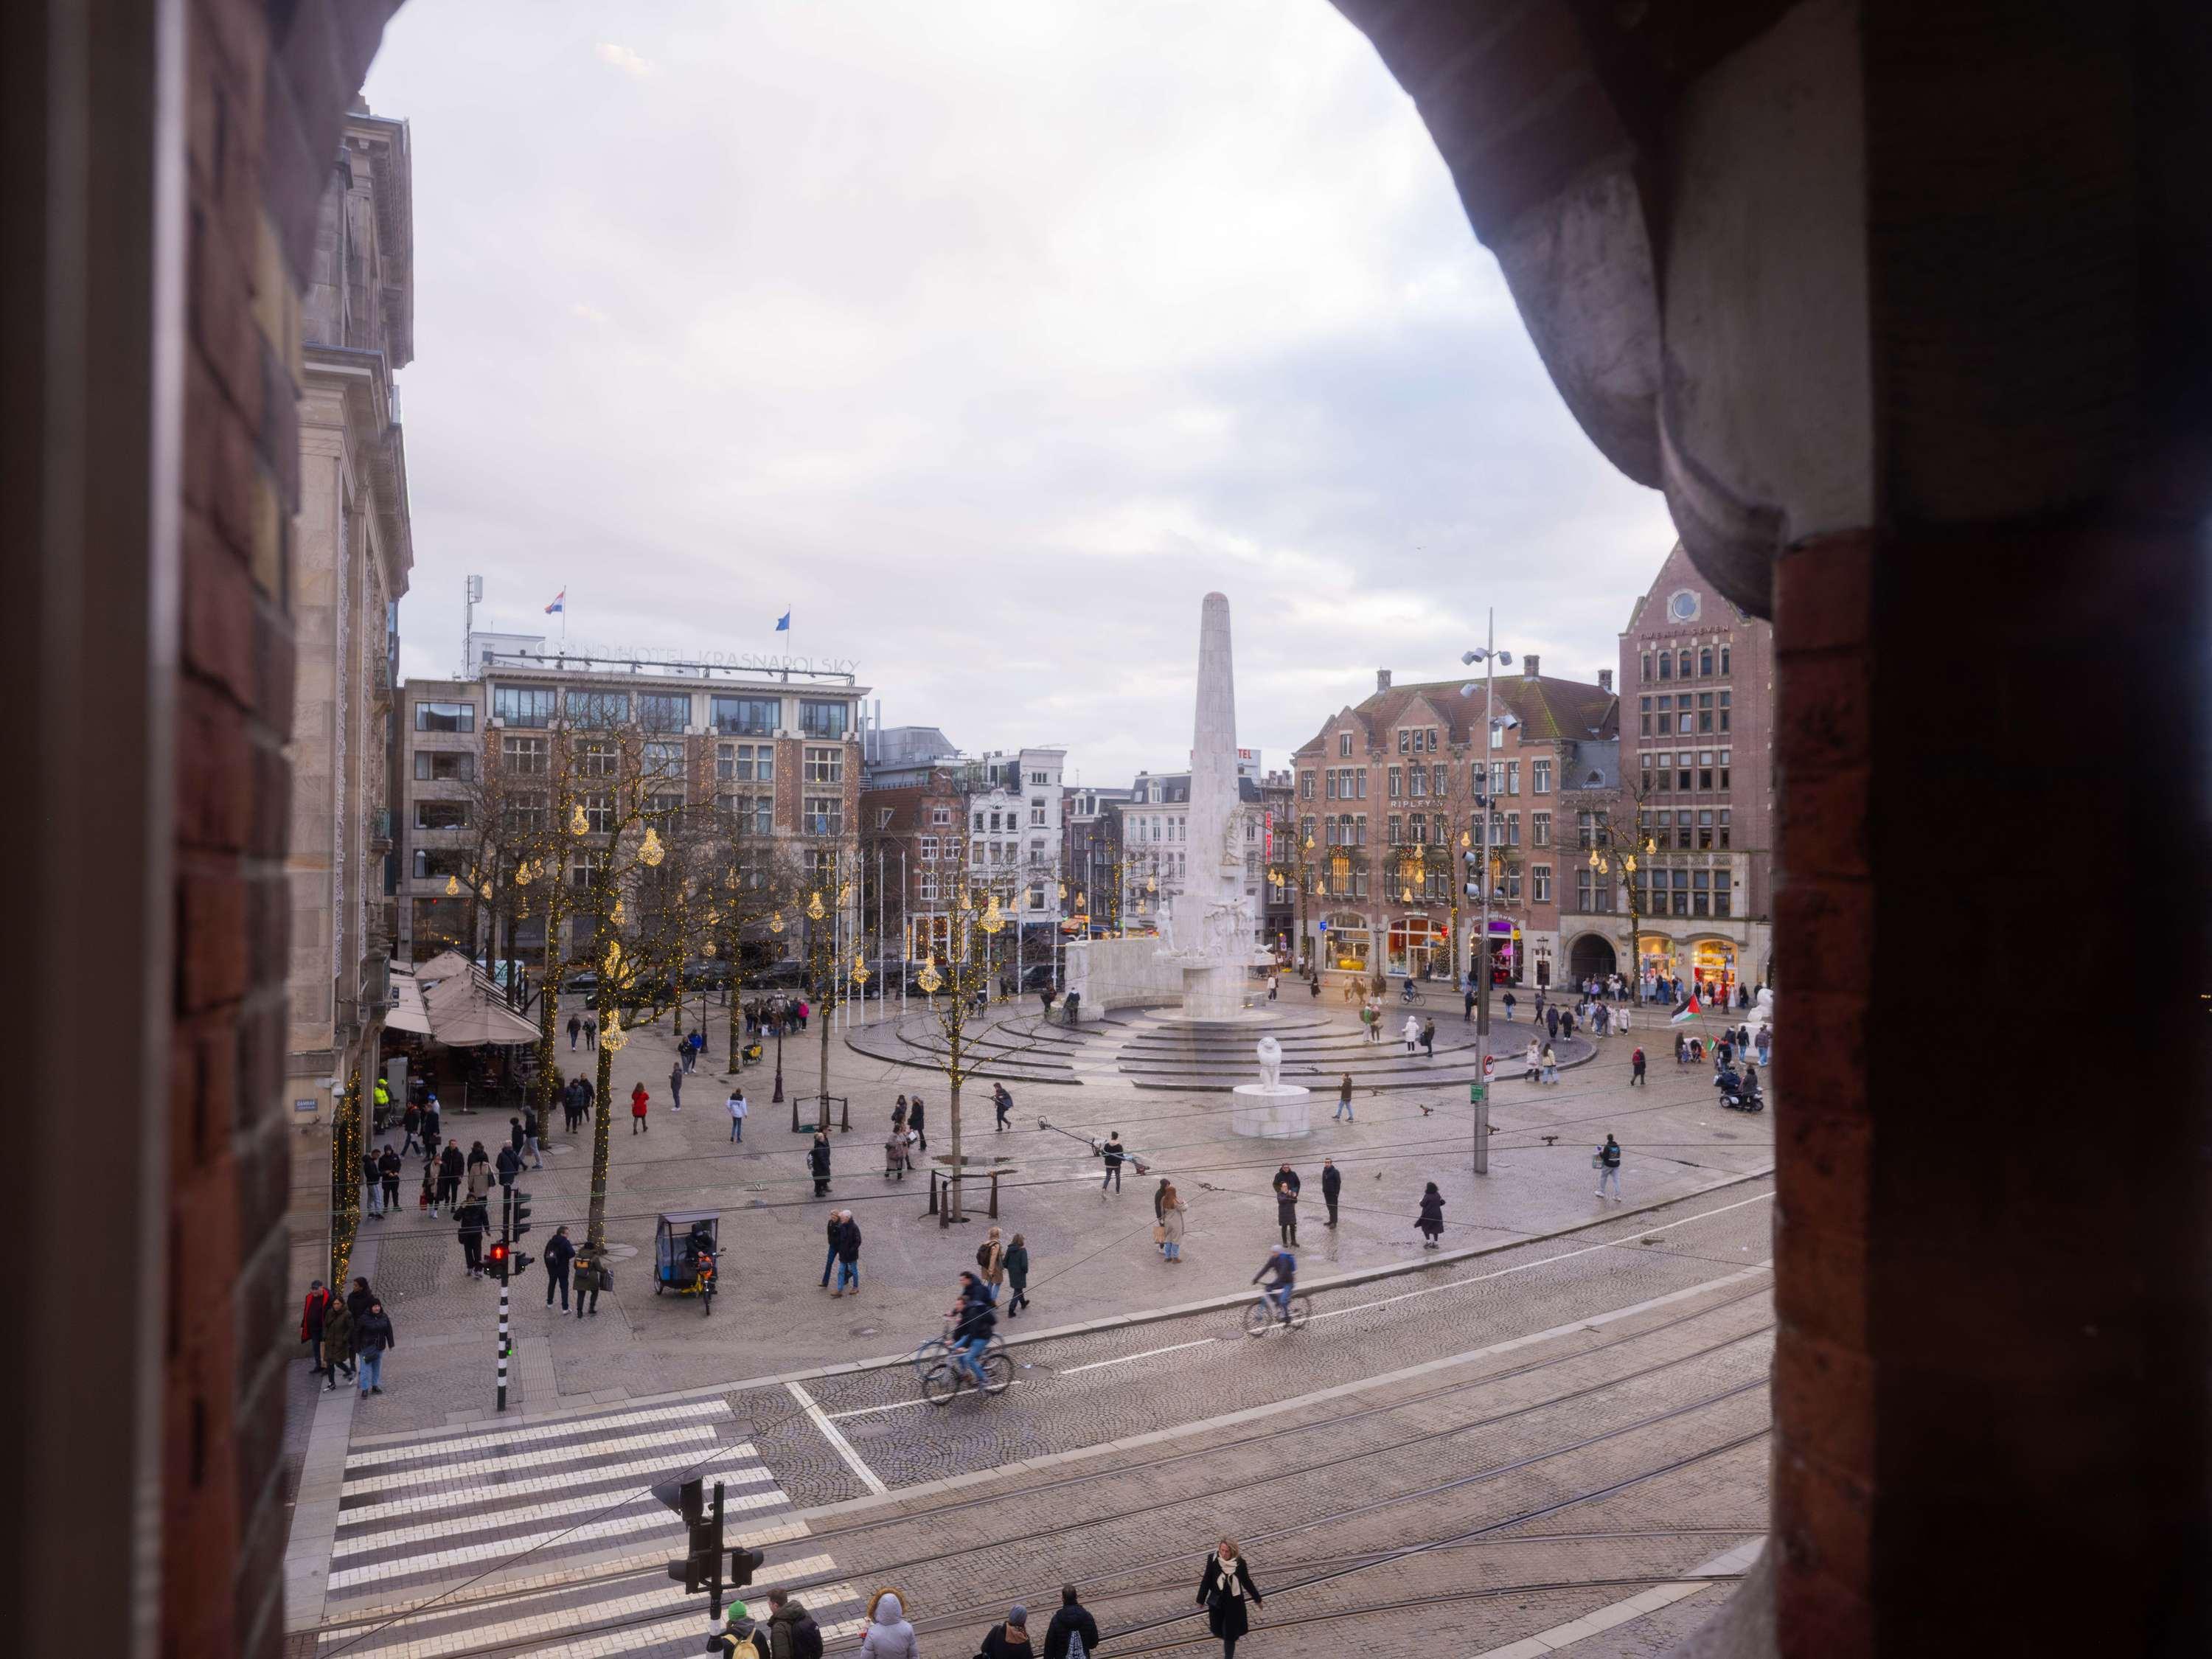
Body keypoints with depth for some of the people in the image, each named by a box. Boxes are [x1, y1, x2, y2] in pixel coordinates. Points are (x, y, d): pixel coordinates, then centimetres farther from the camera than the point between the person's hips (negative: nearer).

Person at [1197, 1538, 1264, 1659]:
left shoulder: (1240, 1563, -18)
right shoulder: (1213, 1560, -20)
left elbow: (1246, 1581, -2)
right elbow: (1206, 1580, -8)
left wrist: (1257, 1598, 8)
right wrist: (1201, 1600, 0)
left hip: (1234, 1603, -1)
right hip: (1216, 1602, 1)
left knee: (1230, 1634, 3)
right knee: (1217, 1630, 17)